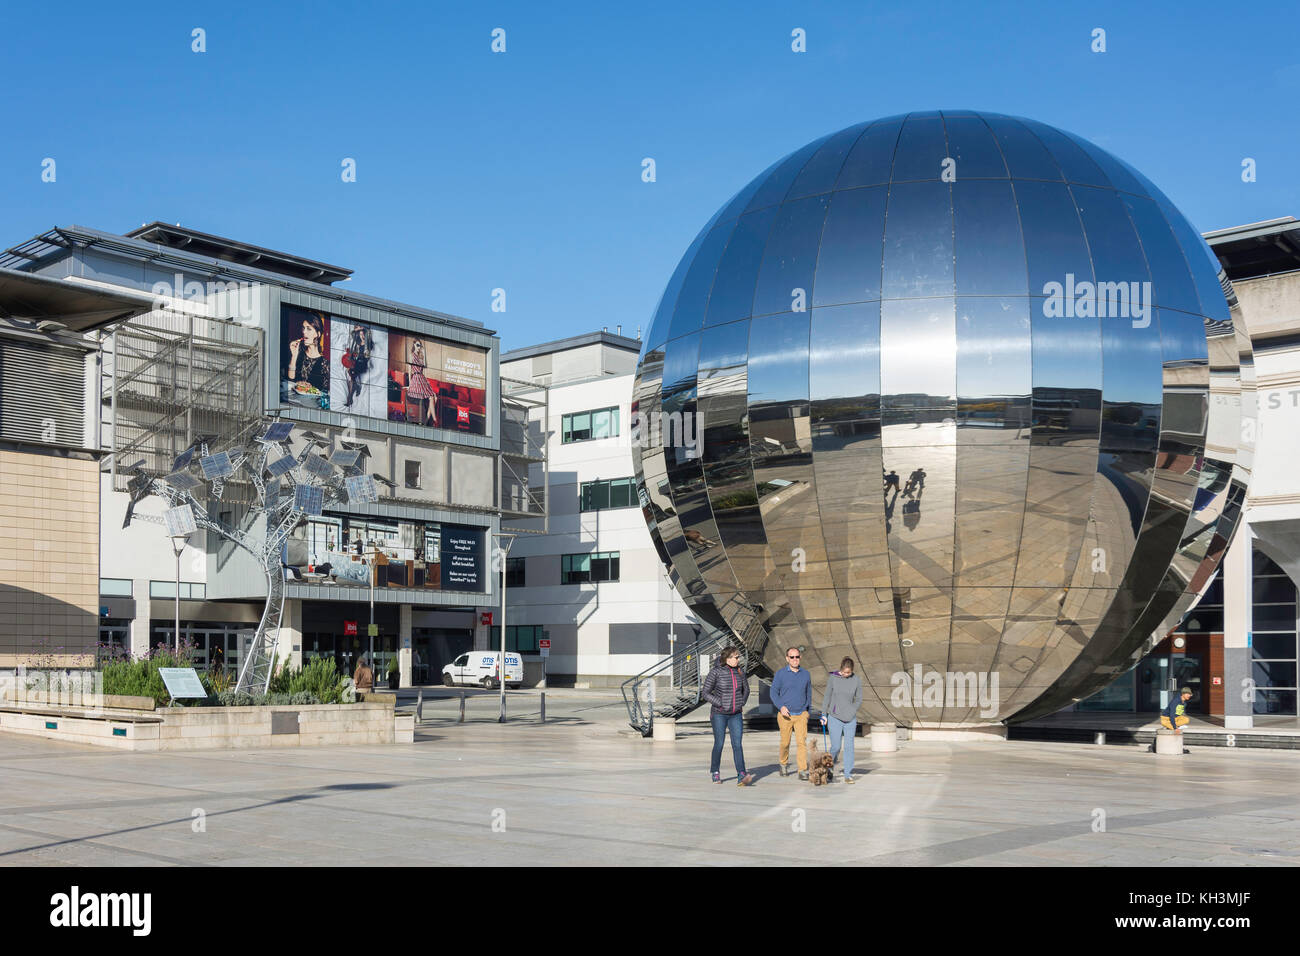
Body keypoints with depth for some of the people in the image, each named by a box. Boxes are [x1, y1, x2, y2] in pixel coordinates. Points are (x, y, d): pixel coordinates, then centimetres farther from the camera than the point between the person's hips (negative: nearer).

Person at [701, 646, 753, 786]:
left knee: (737, 744, -8)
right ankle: (715, 773, 25)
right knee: (719, 744, 4)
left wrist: (741, 704, 10)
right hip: (719, 714, -3)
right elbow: (705, 692, -9)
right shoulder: (716, 672, -9)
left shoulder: (739, 672, 5)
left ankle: (741, 777, -18)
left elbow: (746, 689, 22)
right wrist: (721, 704, -13)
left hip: (736, 715, 3)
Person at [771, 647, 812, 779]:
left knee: (802, 742, -10)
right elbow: (774, 692, -1)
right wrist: (781, 706, -16)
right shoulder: (780, 674, -1)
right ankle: (783, 764, 31)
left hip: (801, 715, 1)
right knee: (785, 742, 7)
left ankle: (803, 771, -10)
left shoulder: (805, 674, 8)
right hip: (785, 715, -1)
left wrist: (808, 711, 19)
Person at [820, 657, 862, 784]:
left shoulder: (856, 681, 0)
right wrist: (824, 715, 0)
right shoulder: (832, 678, -3)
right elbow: (827, 697, 2)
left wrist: (850, 712, -3)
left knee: (849, 747, -2)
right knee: (836, 747, -2)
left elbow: (858, 700, 7)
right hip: (834, 718, -1)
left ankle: (848, 775, 5)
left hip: (850, 719, 1)